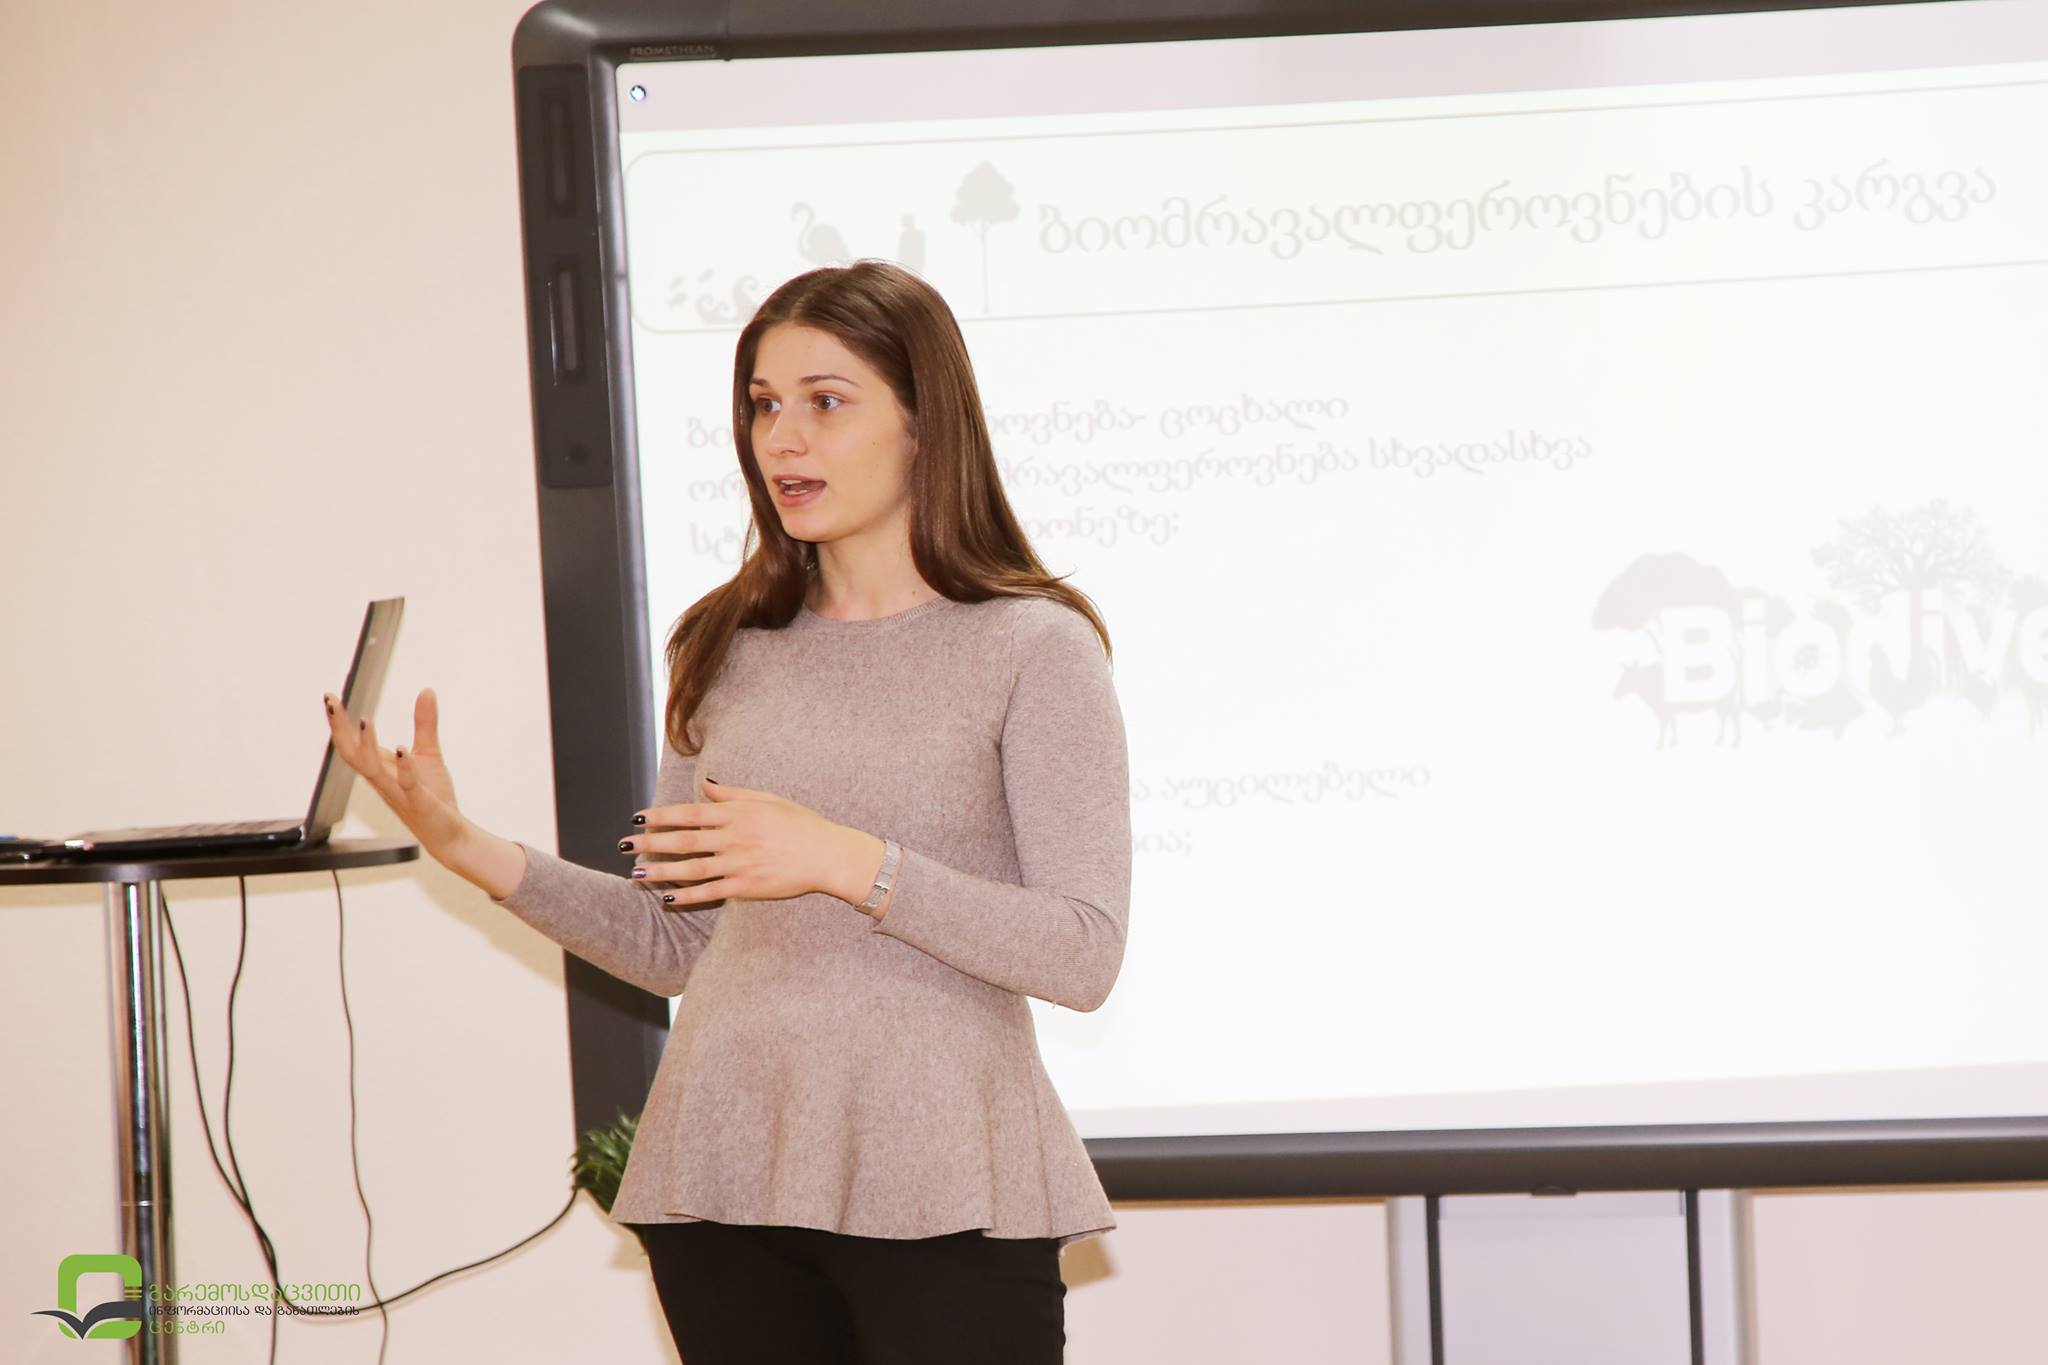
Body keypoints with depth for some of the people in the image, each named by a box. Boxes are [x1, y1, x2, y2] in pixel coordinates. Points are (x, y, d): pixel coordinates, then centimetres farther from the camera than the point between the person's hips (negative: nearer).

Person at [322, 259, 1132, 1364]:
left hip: (938, 1190, -4)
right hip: (725, 1182, 4)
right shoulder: (727, 649, 12)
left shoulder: (1033, 649, -3)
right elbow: (675, 944, 14)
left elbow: (1084, 954, -11)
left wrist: (845, 862, -18)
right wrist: (473, 851, 3)